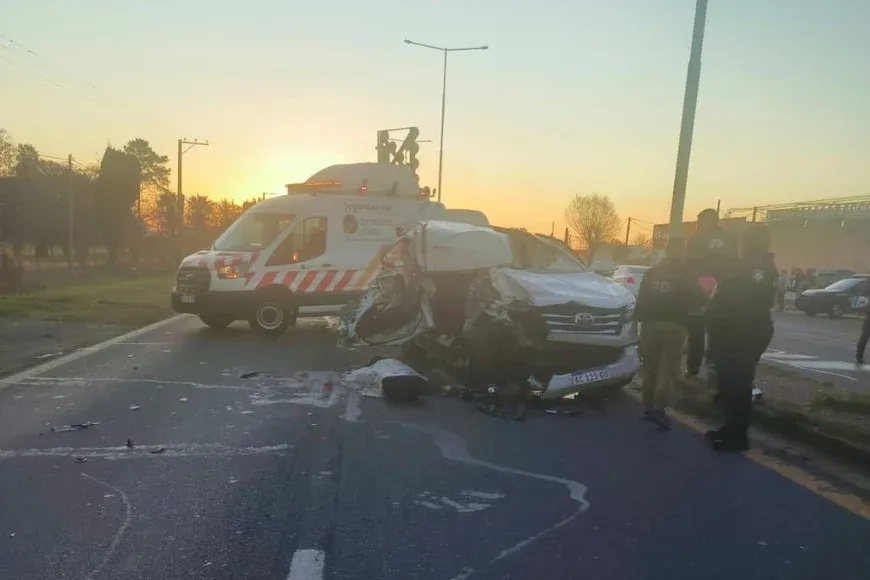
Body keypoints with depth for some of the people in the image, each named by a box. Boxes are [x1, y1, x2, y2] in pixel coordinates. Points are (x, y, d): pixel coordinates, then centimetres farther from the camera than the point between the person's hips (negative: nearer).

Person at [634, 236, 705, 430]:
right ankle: (659, 408, -12)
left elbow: (641, 299, 10)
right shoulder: (685, 275, 0)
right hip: (674, 326, -4)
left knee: (649, 367, 10)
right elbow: (698, 300, 0)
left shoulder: (651, 273, 12)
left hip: (650, 324, 4)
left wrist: (639, 318, 14)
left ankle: (648, 406, 14)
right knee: (667, 369, -4)